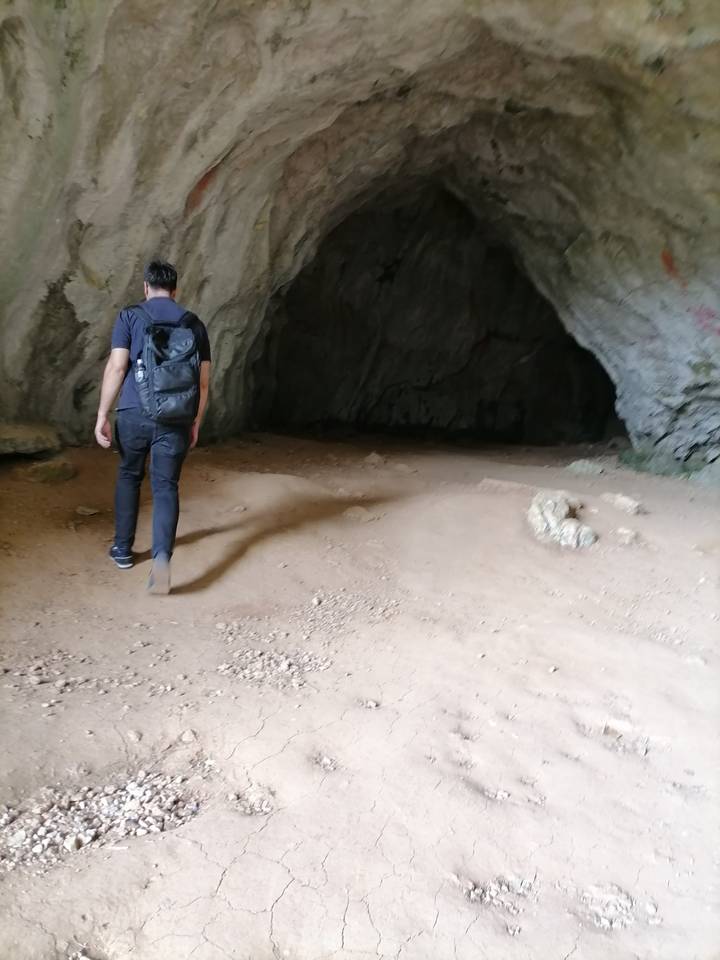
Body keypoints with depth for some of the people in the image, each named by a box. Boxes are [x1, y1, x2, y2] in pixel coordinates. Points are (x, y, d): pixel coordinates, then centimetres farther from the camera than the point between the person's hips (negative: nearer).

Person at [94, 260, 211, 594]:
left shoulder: (129, 316, 4)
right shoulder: (194, 323, 10)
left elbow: (116, 368, -6)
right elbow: (203, 381, 9)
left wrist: (102, 415, -3)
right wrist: (196, 422, 17)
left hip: (134, 413, 0)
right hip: (176, 418, 1)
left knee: (128, 476, 19)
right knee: (166, 486, 3)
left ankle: (123, 548, 27)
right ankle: (162, 556, -17)